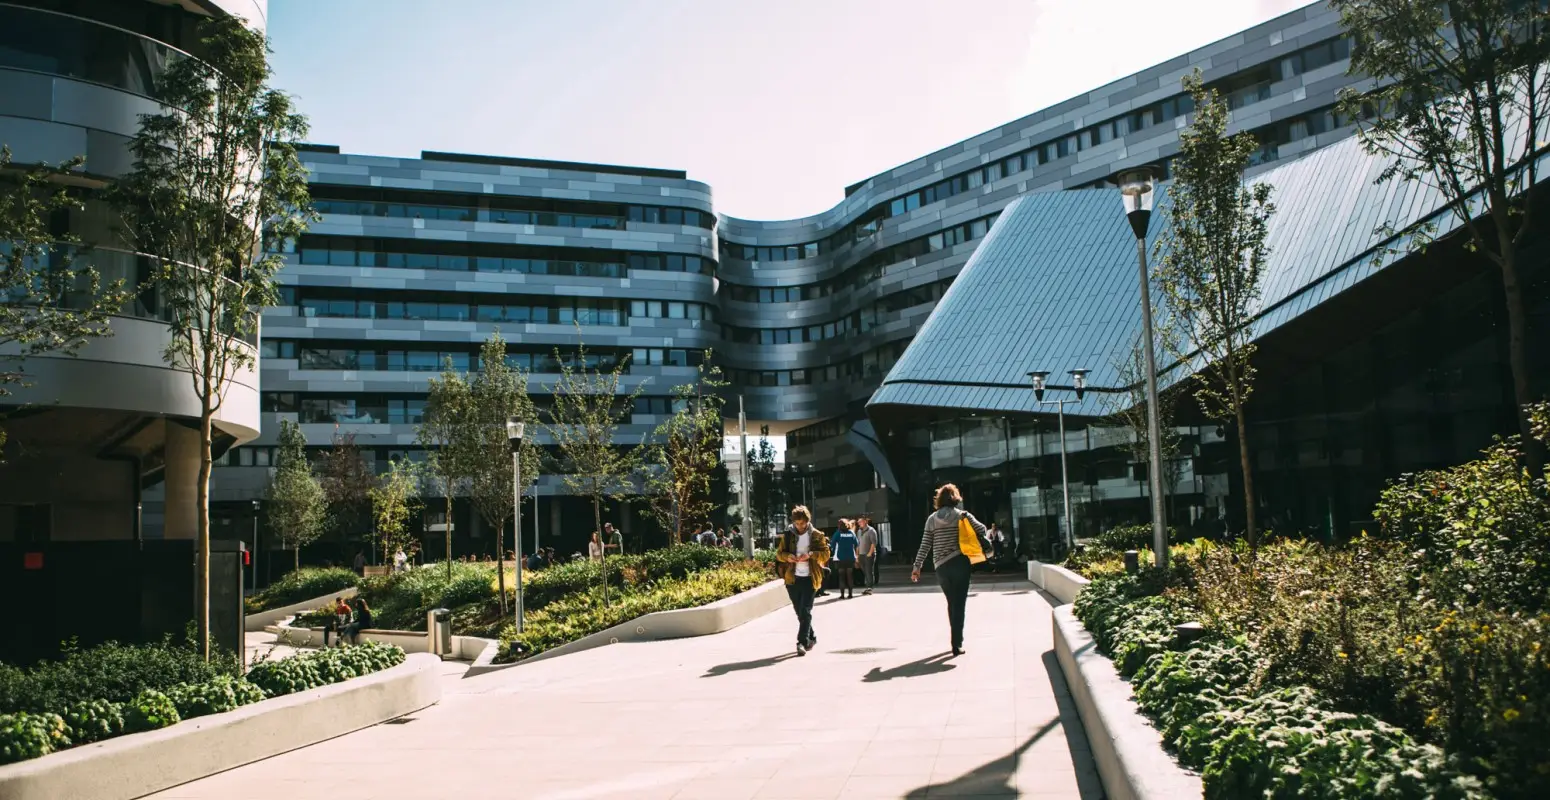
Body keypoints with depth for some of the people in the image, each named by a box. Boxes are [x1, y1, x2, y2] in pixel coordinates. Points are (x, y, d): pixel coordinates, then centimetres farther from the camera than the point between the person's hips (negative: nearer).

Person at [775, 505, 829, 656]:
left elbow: (826, 554, -2)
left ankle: (802, 642, -11)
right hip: (792, 578, 3)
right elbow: (779, 553, 10)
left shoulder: (817, 535, 0)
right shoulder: (788, 535, 5)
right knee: (799, 612, 11)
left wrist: (810, 555, -19)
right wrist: (787, 556, -12)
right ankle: (811, 637, 29)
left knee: (805, 611, -11)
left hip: (809, 578, -3)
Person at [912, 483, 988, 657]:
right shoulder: (962, 515, -1)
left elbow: (925, 546, 4)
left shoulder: (932, 518, 5)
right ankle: (957, 644, -7)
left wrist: (917, 567, 8)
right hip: (959, 563, -3)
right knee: (959, 604, -1)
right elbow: (982, 530, 3)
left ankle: (956, 639, 23)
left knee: (952, 603, 18)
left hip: (941, 567, 3)